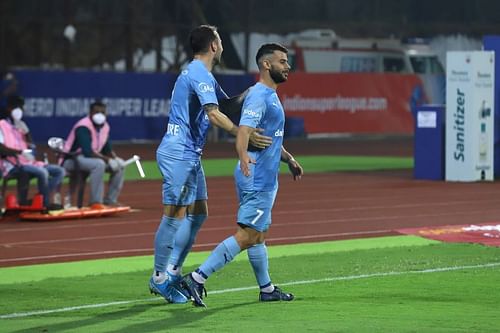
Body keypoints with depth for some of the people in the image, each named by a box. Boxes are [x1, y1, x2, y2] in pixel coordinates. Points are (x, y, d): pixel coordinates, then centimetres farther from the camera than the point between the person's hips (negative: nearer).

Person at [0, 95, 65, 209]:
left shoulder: (20, 126, 20)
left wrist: (26, 132, 1)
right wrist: (21, 152, -27)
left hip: (27, 162, 8)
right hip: (12, 165, -8)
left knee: (60, 171, -3)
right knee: (42, 172, -32)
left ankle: (42, 199, -13)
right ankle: (46, 203, -17)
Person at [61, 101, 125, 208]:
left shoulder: (105, 126, 5)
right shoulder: (83, 127, -22)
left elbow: (107, 149, 11)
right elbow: (87, 152, -32)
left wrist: (115, 158, -10)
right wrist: (107, 159, -30)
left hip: (90, 157, 9)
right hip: (72, 160, -9)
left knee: (119, 165, 3)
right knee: (99, 164, -35)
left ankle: (110, 200, 6)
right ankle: (95, 202, -31)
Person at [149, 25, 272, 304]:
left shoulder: (202, 74, 19)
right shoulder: (200, 74, -14)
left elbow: (228, 103, 29)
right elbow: (214, 114, -26)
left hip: (190, 155, 11)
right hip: (178, 153, -11)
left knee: (198, 213, 12)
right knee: (175, 214, -8)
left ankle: (172, 272, 16)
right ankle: (159, 278, -3)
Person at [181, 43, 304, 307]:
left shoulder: (270, 95, 17)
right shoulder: (258, 96, -16)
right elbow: (244, 130, -31)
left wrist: (289, 159, 40)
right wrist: (243, 156, -49)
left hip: (265, 179, 11)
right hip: (257, 179, -11)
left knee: (259, 235, 16)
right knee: (247, 236, -13)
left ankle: (267, 289, 24)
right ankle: (198, 278, -17)